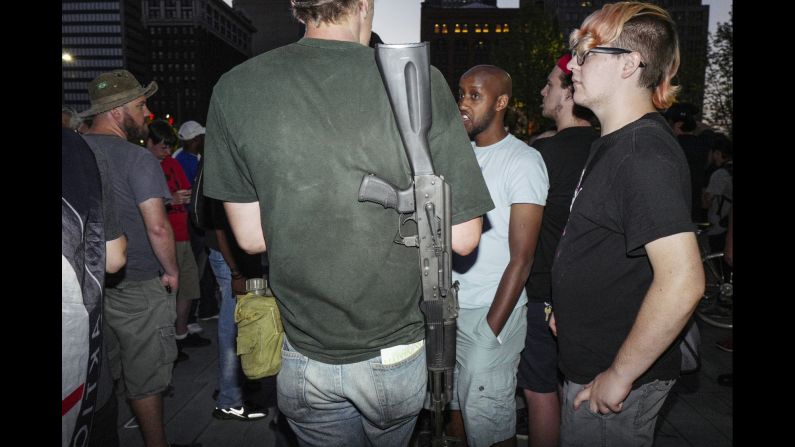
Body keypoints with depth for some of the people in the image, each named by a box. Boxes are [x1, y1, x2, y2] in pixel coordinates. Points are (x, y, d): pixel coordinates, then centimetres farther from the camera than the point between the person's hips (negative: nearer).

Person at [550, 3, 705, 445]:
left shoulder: (645, 154, -23)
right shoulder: (614, 142, 9)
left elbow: (683, 280, -31)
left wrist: (620, 375, -23)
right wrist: (570, 309, 18)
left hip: (614, 384, -9)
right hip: (590, 365, 9)